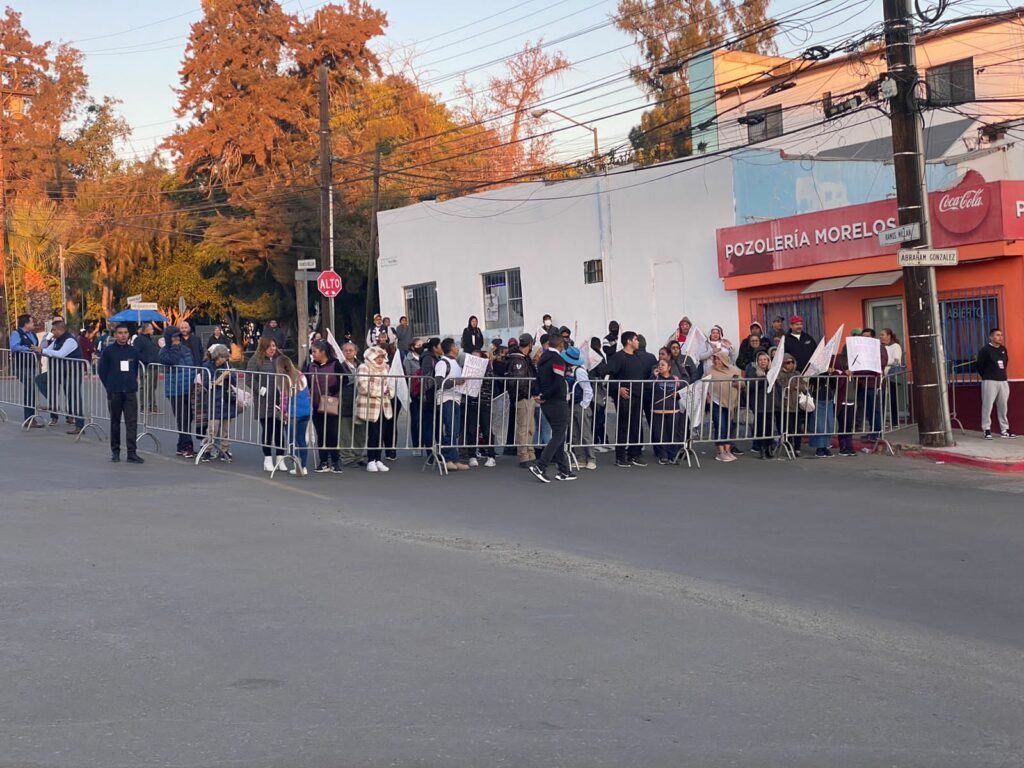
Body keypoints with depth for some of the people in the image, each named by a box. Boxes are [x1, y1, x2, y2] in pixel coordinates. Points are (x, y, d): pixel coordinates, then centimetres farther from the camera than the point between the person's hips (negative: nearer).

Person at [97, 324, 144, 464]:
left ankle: (132, 453, -7)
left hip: (130, 392, 1)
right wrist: (110, 386, 6)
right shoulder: (108, 351, -1)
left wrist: (132, 383, 9)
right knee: (115, 422, 9)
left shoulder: (133, 351, 6)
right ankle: (115, 451, 19)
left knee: (132, 422, -6)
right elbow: (102, 370, 4)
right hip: (114, 393, -1)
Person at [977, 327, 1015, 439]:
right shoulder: (985, 350, -9)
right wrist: (986, 376, 3)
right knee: (987, 406, -5)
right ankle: (987, 430, 0)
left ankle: (1004, 430, 14)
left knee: (1003, 406, 8)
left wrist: (1002, 375, 15)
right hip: (990, 382, -6)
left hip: (1003, 381, 6)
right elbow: (979, 366, -7)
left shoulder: (1003, 349, 9)